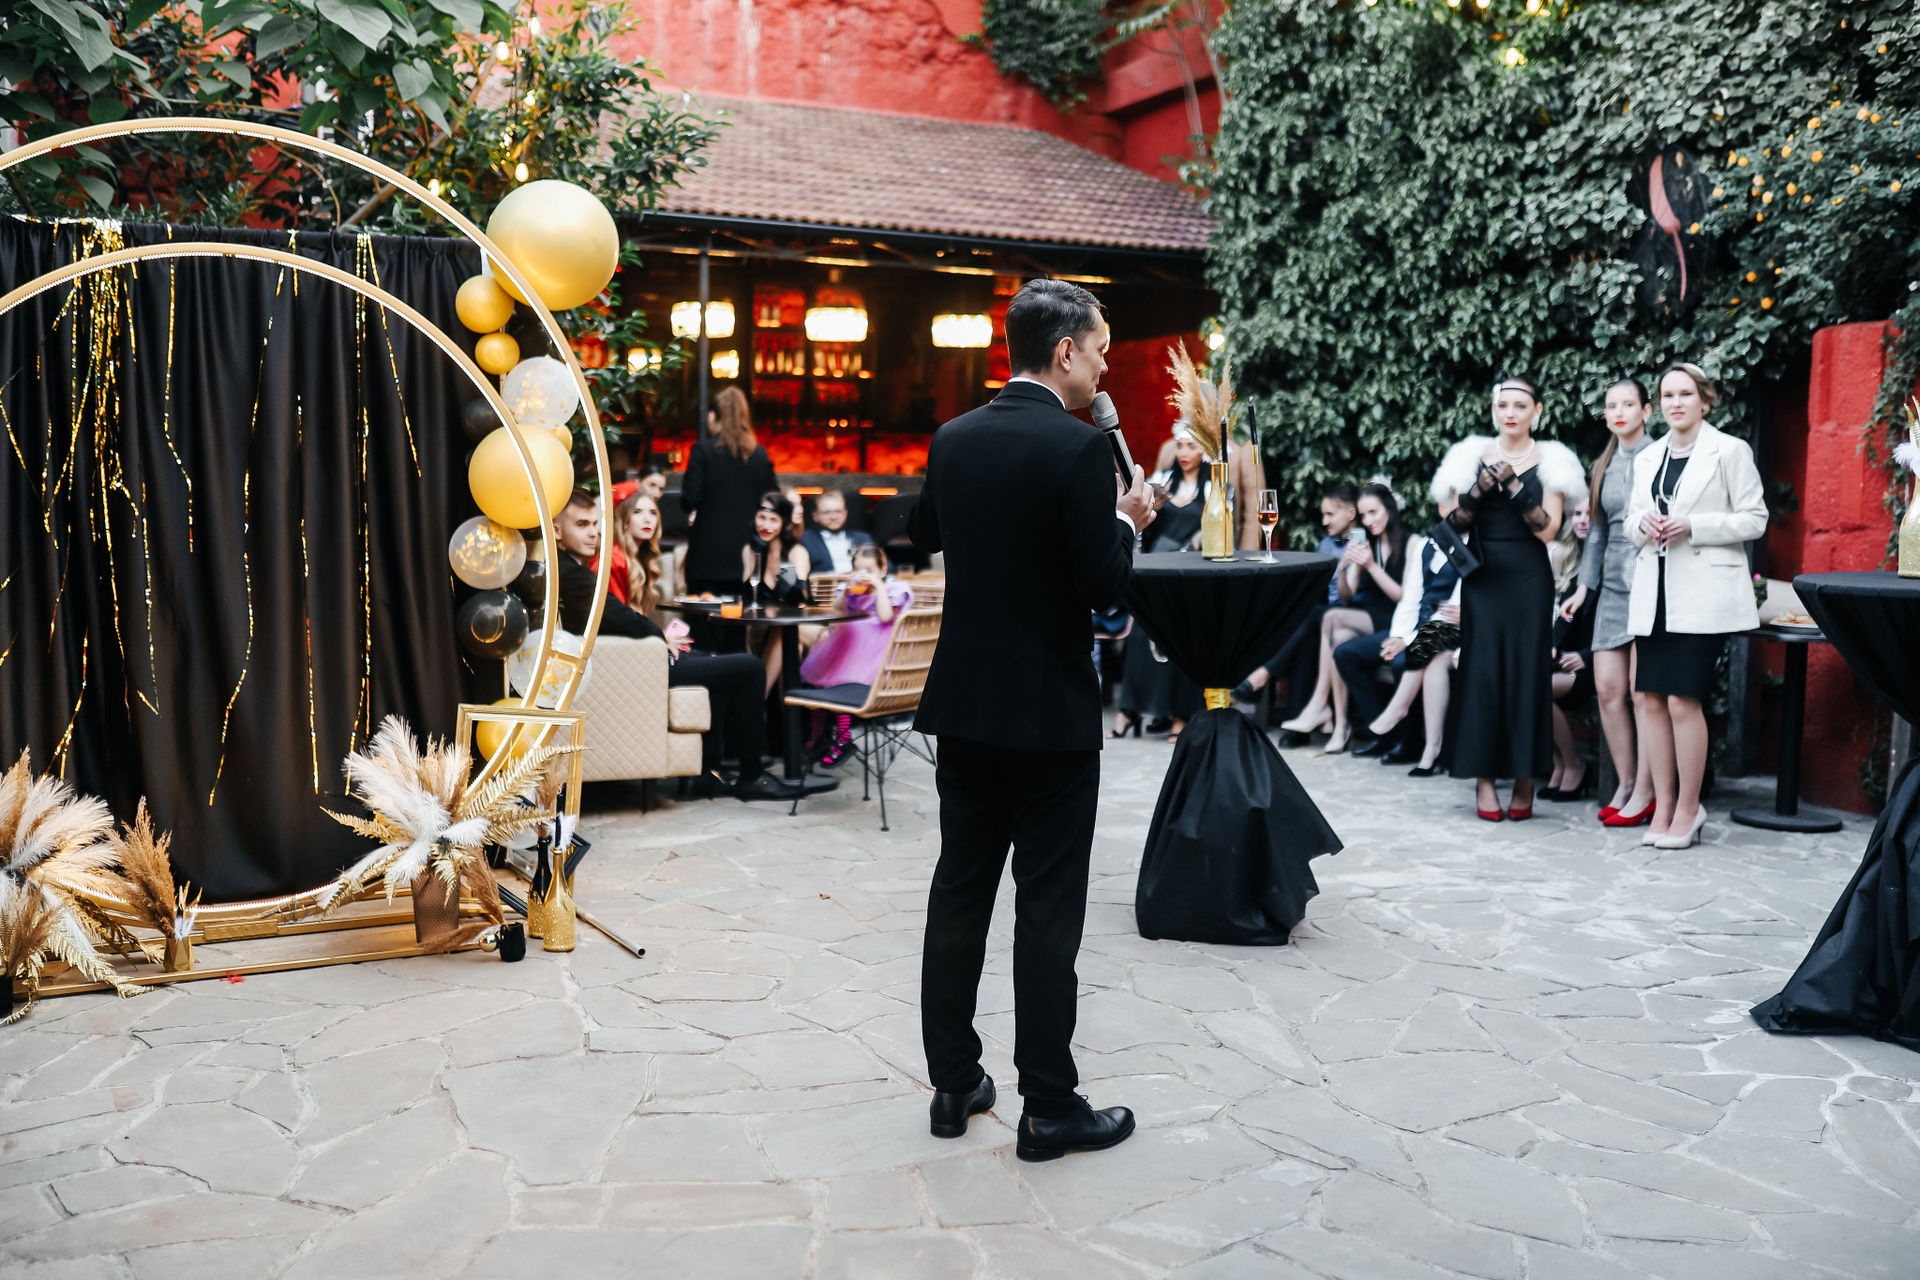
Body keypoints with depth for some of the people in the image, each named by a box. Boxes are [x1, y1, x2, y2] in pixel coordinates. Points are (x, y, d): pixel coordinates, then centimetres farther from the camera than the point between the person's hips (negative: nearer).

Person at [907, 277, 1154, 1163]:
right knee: (1048, 909, 2)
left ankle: (954, 1085, 23)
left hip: (964, 701, 6)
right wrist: (1126, 521, 1)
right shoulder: (1077, 448, -16)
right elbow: (1104, 585, -17)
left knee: (959, 890, 13)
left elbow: (922, 533, 22)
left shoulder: (954, 439, 5)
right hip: (1050, 710, -6)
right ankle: (1049, 1108, 11)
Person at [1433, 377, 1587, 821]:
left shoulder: (1550, 462, 4)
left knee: (1528, 672, -1)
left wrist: (1513, 484, -16)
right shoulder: (1471, 457, 7)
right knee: (1482, 671, -2)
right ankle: (1483, 778, 4)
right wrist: (1480, 489, -13)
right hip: (1482, 578, 1)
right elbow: (1453, 526, 3)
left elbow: (1547, 529, -7)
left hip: (1529, 580, -1)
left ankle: (1525, 778, 8)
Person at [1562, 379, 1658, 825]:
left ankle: (1645, 793, 0)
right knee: (1608, 689, 1)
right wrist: (1583, 587, 18)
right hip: (1613, 583, 6)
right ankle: (1625, 785, 12)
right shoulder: (1604, 466, 16)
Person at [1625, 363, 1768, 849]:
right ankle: (1663, 806, 12)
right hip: (1655, 590, 6)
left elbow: (1754, 518, -3)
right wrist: (1642, 523, -1)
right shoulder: (1648, 458, 17)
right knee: (1650, 698, 2)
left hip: (1703, 593, -5)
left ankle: (1688, 809, 3)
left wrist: (1693, 526, -15)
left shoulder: (1730, 451, 0)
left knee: (1683, 700, -9)